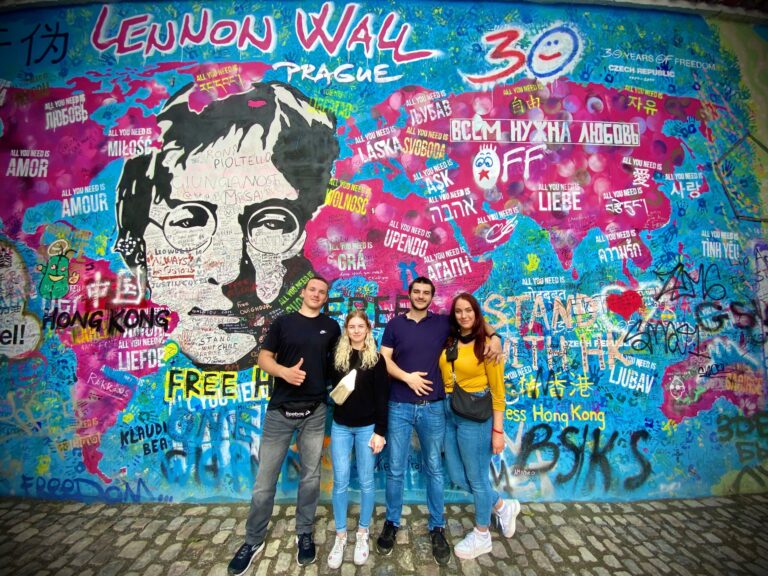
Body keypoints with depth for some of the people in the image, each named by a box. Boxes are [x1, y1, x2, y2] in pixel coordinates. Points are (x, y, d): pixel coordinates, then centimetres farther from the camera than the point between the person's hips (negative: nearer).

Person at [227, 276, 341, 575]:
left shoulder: (332, 327, 6)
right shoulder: (283, 322, 2)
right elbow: (263, 358, 0)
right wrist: (283, 371, -18)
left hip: (314, 412, 1)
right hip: (279, 410, -1)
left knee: (310, 476, 13)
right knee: (265, 479, 7)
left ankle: (304, 534, 33)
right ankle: (253, 540, 27)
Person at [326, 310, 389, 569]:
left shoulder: (376, 359, -3)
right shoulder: (337, 356, 3)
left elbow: (382, 397, -5)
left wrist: (380, 431, -9)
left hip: (367, 427, -2)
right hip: (340, 426, 2)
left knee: (366, 482, 9)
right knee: (340, 482, 7)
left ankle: (362, 534, 27)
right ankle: (340, 536, 23)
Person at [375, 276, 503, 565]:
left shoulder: (443, 322, 2)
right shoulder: (395, 324, 2)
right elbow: (384, 360, -2)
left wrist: (494, 336, -6)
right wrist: (407, 377, -17)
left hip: (433, 407, 1)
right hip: (399, 407, 0)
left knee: (434, 469, 13)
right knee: (395, 470, 9)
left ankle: (437, 528, 29)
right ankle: (391, 523, 29)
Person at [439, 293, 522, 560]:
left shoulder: (486, 344, -11)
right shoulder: (449, 342, 4)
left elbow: (498, 391, -9)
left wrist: (498, 430, -10)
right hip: (449, 414, 6)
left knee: (476, 478, 11)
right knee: (457, 477, 17)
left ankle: (482, 536, 36)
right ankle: (503, 507, 41)